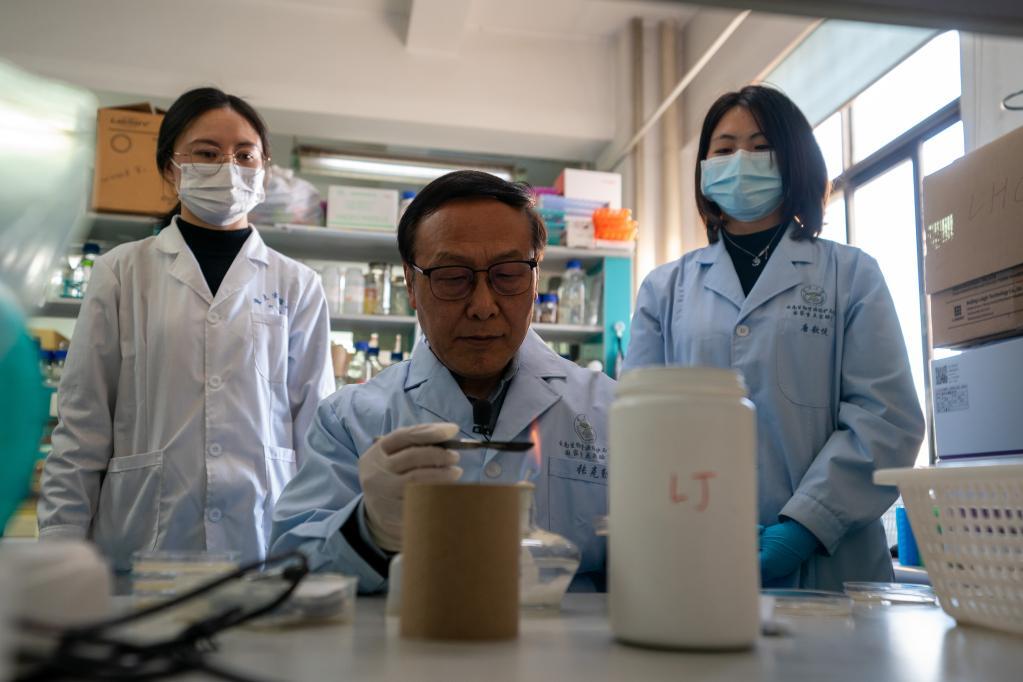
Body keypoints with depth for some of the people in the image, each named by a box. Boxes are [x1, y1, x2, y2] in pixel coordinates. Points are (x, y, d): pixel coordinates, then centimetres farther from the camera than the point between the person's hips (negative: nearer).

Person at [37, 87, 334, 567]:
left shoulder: (297, 286, 5)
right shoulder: (121, 273, 4)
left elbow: (316, 425, 5)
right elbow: (81, 426, 4)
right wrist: (61, 547, -1)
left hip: (265, 543, 1)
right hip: (143, 537, 0)